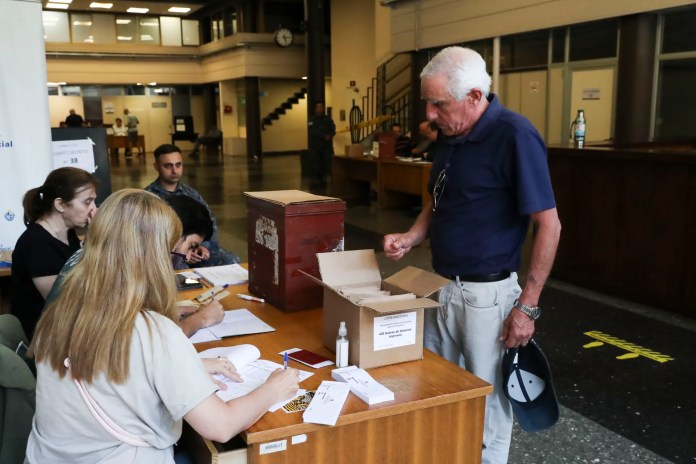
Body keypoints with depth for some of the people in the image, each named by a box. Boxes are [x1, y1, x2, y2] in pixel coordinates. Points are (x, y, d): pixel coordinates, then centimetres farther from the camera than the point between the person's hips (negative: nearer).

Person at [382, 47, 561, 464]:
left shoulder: (515, 136, -19)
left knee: (487, 402, 9)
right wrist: (411, 238, -1)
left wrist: (527, 306, -18)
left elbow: (549, 225, -18)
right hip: (441, 286, 8)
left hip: (487, 293, -8)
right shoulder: (449, 135, 5)